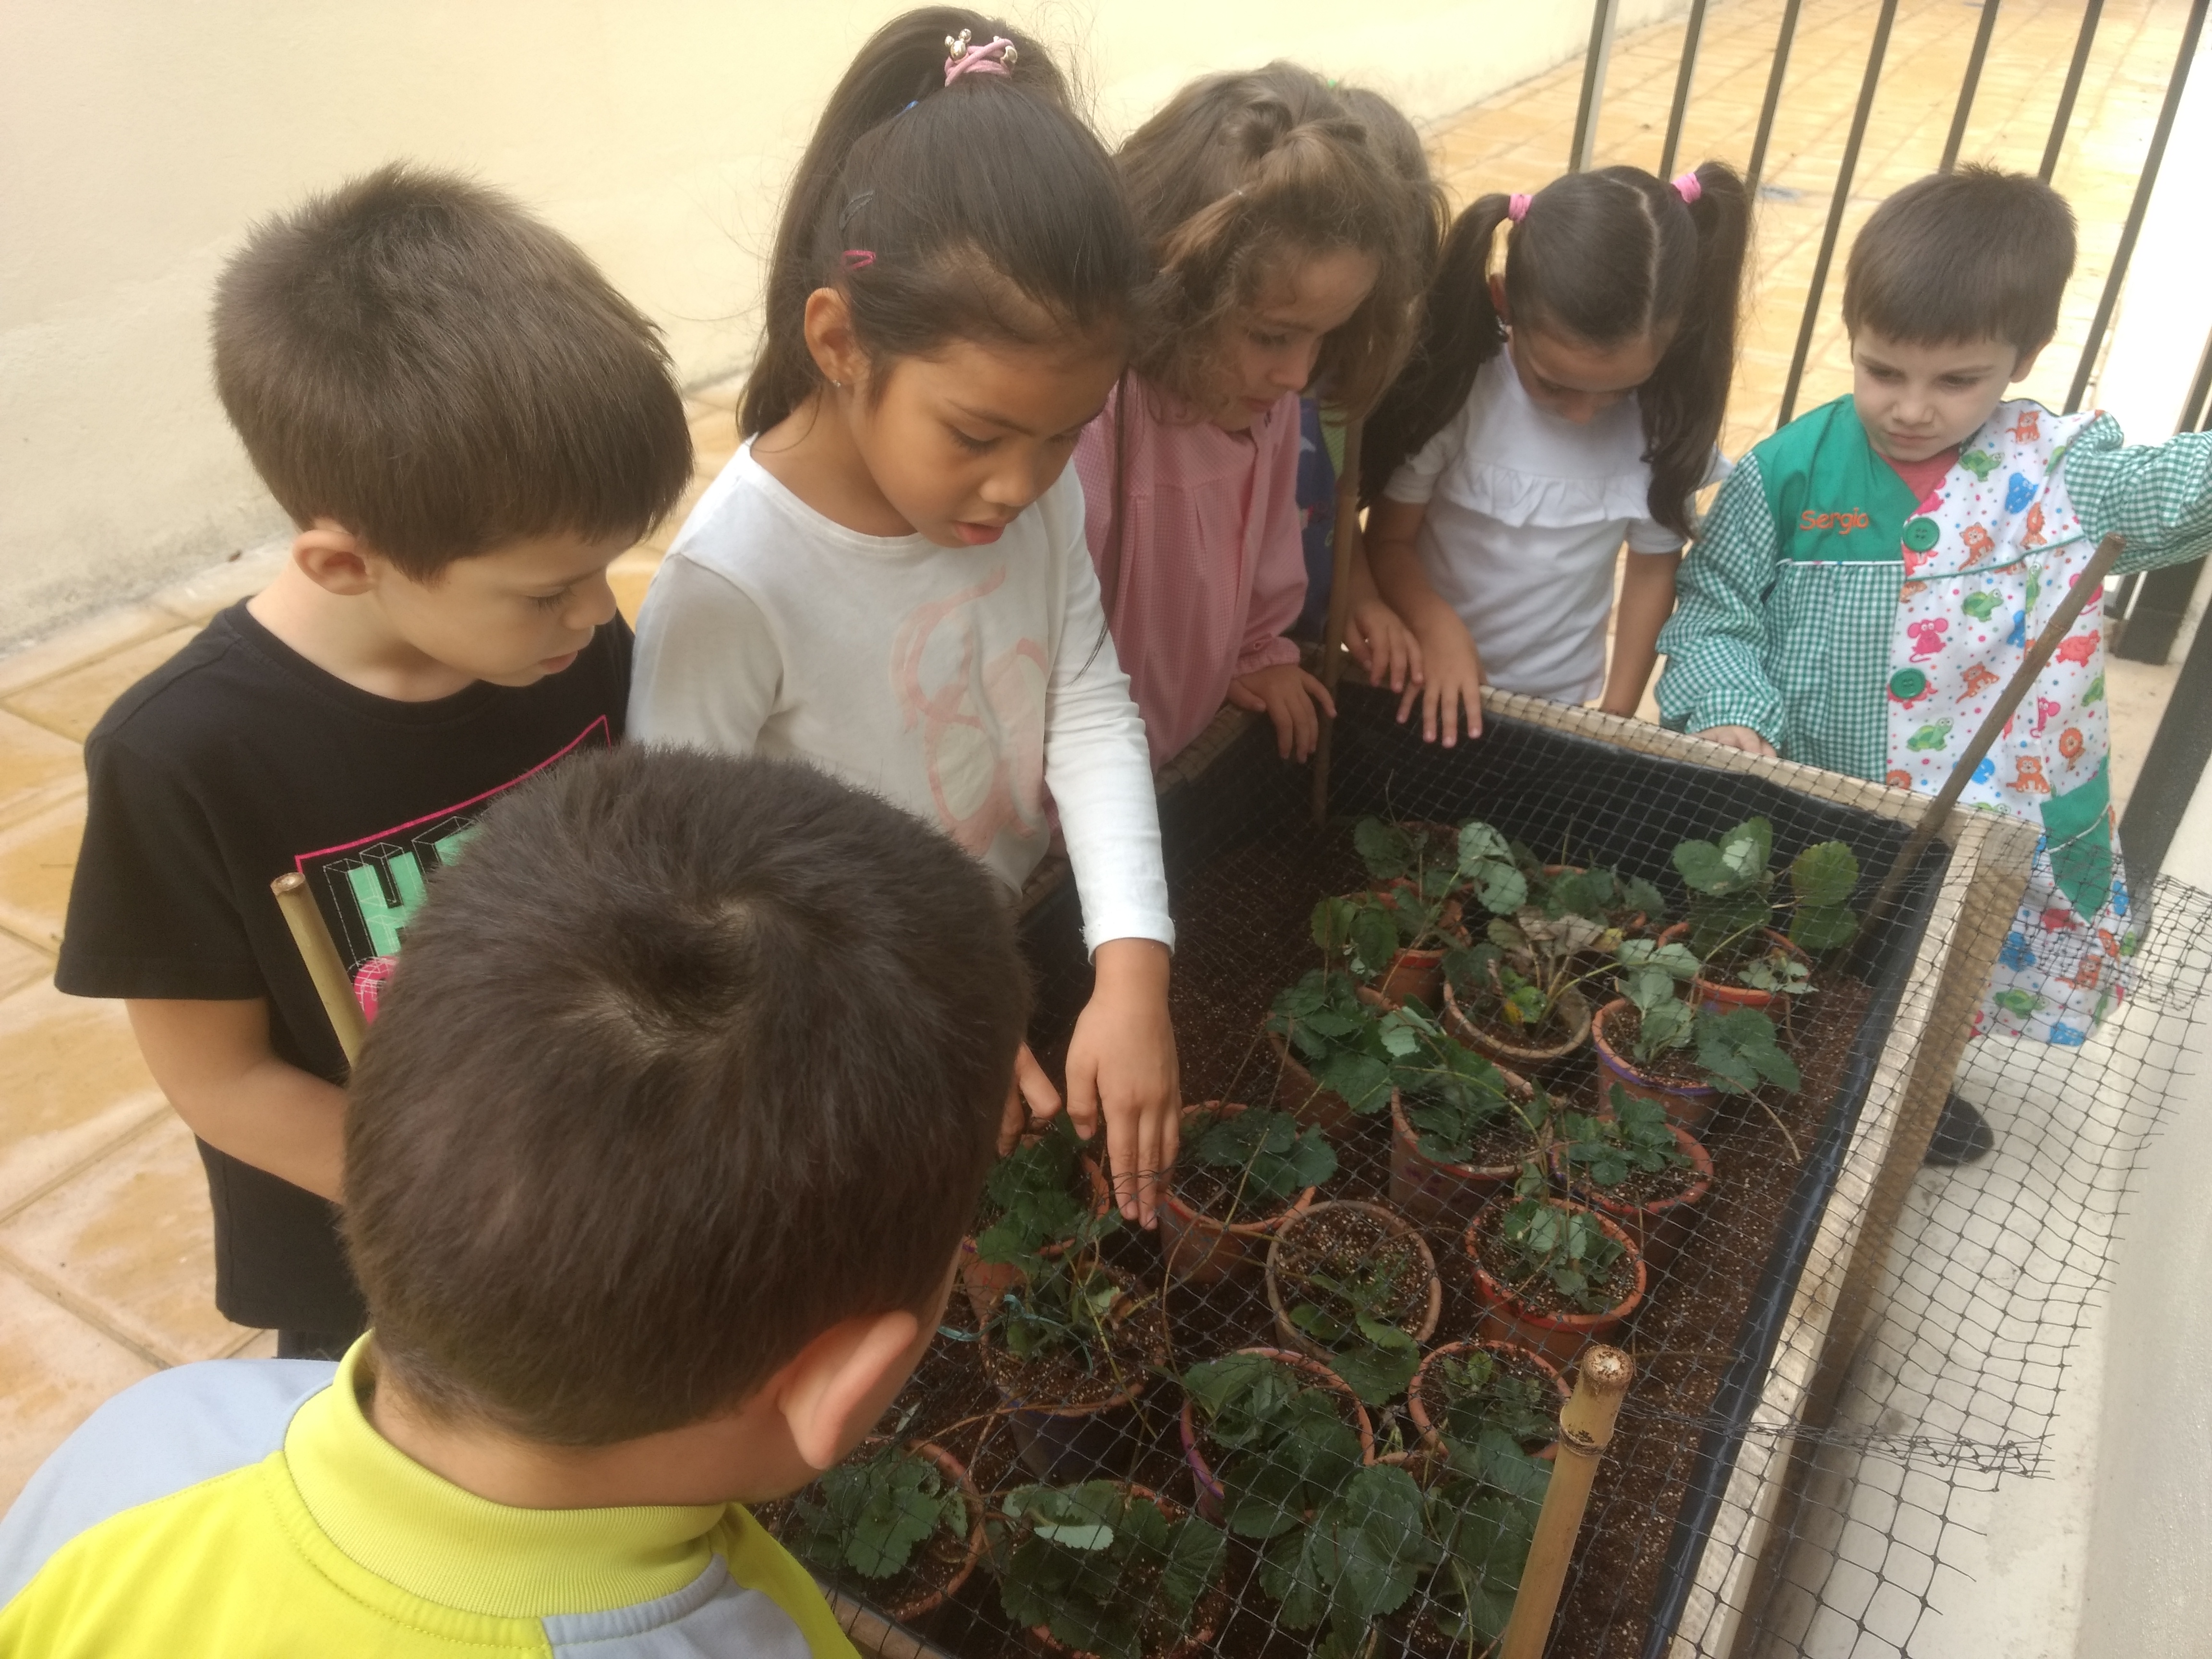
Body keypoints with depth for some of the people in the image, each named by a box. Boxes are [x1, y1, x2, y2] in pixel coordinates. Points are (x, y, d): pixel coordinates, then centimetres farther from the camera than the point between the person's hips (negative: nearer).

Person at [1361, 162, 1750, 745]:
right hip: (1432, 683, -1)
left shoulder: (1663, 426, -13)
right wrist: (1437, 626, -29)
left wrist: (1618, 711, 1)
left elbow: (1654, 567, -1)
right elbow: (1388, 540, -13)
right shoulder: (1451, 391, -20)